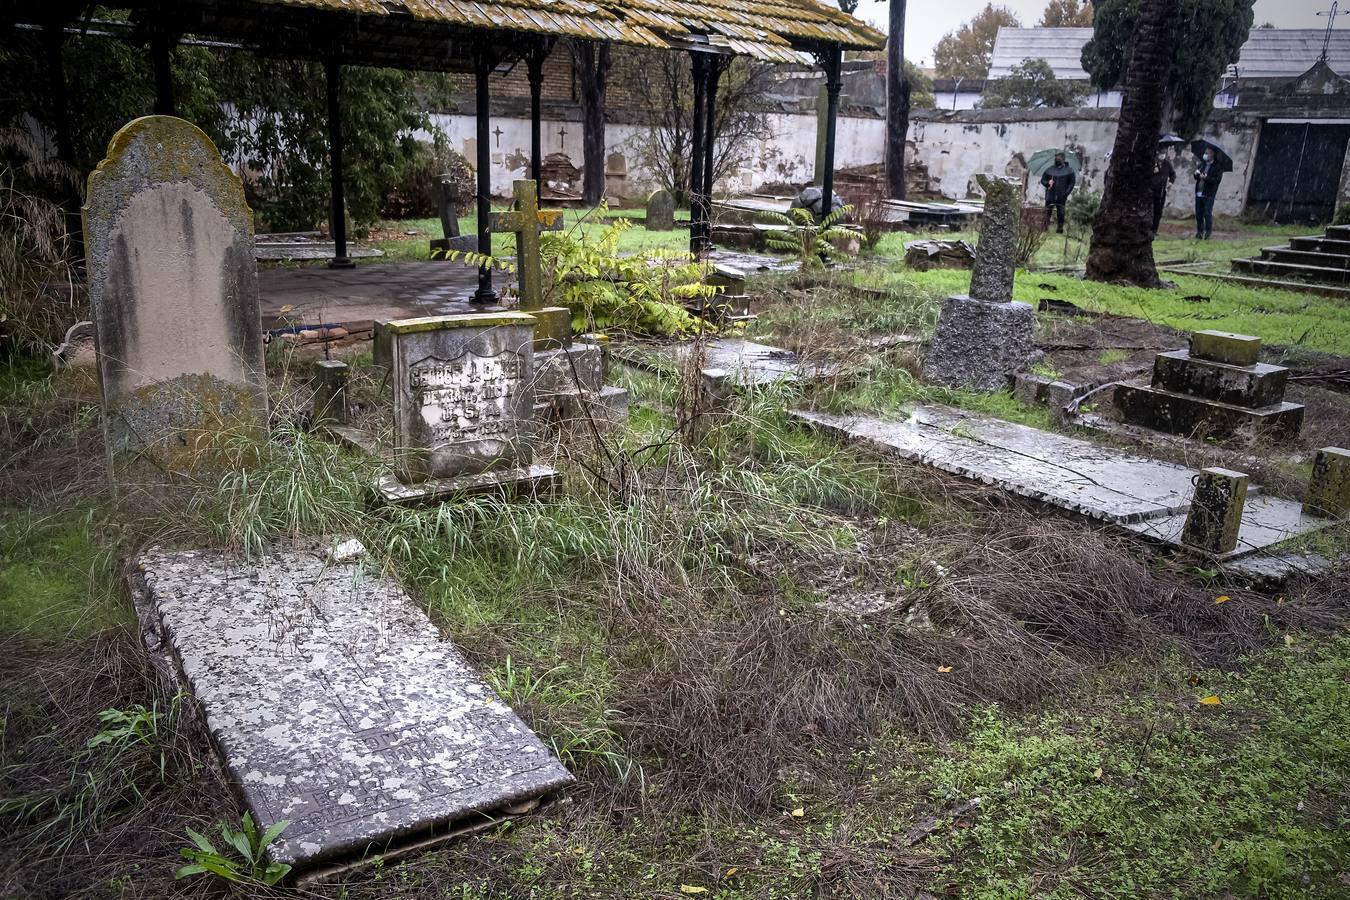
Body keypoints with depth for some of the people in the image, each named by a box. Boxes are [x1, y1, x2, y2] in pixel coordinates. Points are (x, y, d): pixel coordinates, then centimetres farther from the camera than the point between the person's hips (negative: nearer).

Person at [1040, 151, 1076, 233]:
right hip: (1050, 197, 2)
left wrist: (1066, 193, -9)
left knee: (1060, 214, 1)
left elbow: (1071, 183, 2)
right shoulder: (1049, 170, 10)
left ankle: (1060, 229, 10)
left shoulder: (1069, 170, 4)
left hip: (1061, 198, -1)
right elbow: (1042, 180, 13)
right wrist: (1047, 183, -10)